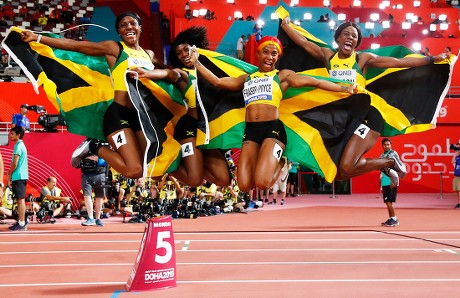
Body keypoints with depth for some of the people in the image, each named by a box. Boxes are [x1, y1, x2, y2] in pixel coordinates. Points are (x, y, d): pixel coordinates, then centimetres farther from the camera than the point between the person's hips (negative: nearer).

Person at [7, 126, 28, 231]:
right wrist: (11, 175, 15)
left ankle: (22, 224, -8)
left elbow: (15, 164, -17)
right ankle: (21, 222, 18)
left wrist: (10, 175, -5)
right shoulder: (21, 145, 17)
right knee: (19, 200, 13)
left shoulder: (18, 146, -14)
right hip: (21, 177, 10)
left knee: (20, 200, -8)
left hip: (18, 177, -10)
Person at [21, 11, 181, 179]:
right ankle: (93, 147, 7)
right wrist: (37, 38, -7)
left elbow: (174, 74, 9)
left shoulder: (148, 55, 19)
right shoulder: (114, 48, 3)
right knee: (135, 170, -19)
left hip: (143, 115, 6)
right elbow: (75, 45, -3)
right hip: (119, 113, -6)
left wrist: (148, 73, -11)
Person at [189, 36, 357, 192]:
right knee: (244, 185, -11)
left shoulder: (283, 75, 12)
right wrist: (196, 62, 20)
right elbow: (217, 81, 21)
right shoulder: (246, 79, 23)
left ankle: (279, 164, 13)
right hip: (250, 130, 4)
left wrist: (344, 88, 2)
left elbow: (316, 82, 7)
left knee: (262, 183, -22)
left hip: (272, 128, -4)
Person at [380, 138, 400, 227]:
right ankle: (391, 219, 14)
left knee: (388, 201, -9)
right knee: (387, 202, 8)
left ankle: (394, 219, -4)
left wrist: (394, 181, -20)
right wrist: (381, 185, 19)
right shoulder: (382, 156, 16)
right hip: (384, 183, 7)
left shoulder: (393, 154, -5)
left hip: (391, 183, -7)